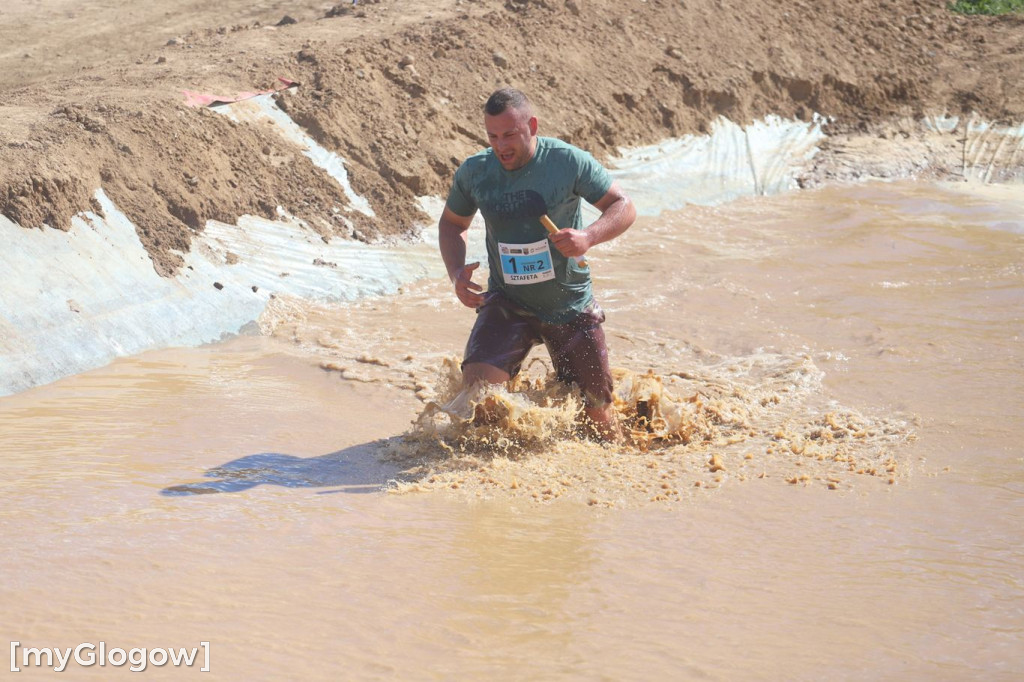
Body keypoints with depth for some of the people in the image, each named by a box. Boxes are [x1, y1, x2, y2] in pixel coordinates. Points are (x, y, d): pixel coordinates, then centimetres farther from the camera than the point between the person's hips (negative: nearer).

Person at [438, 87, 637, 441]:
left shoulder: (568, 162, -15)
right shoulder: (473, 172, -6)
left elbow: (623, 207, -9)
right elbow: (452, 223, 12)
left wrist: (589, 236, -30)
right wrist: (456, 272, -8)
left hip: (570, 307, -1)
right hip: (507, 304, 1)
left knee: (596, 411, 6)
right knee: (476, 383, -23)